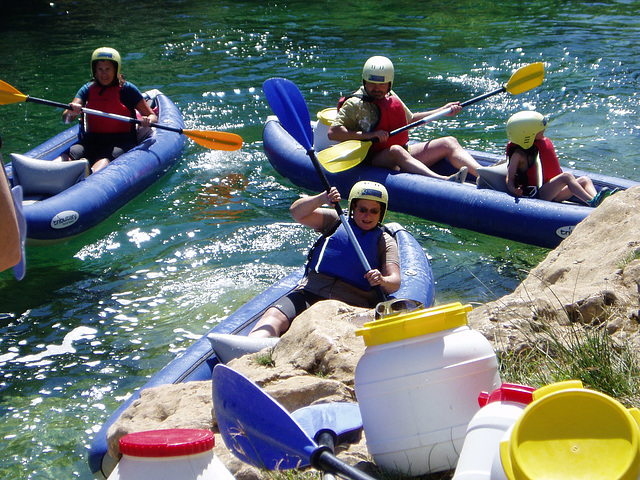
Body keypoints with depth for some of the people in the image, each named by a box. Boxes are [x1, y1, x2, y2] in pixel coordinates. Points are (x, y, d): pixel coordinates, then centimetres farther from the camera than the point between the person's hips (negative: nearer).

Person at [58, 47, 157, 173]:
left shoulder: (127, 89, 5)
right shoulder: (88, 89, 12)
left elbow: (152, 116, 6)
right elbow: (66, 119, 1)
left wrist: (148, 120, -19)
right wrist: (70, 112, -25)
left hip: (121, 143, -3)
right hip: (90, 142, 3)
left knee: (105, 159, -39)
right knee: (66, 156, -30)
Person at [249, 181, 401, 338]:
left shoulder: (385, 241, 14)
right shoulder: (336, 221, 17)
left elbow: (395, 282, 1)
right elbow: (297, 213, 4)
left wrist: (382, 281, -24)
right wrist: (322, 198, -15)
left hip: (351, 305, -2)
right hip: (310, 294, 2)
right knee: (275, 315, -28)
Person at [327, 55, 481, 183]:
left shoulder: (391, 97, 15)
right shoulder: (355, 104, -7)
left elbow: (410, 119, 30)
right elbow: (333, 132, -17)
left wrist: (443, 111, 26)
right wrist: (369, 135, -21)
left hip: (405, 154, 8)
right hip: (373, 160, -8)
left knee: (449, 142, -4)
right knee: (396, 150, -40)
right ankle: (444, 181, -62)